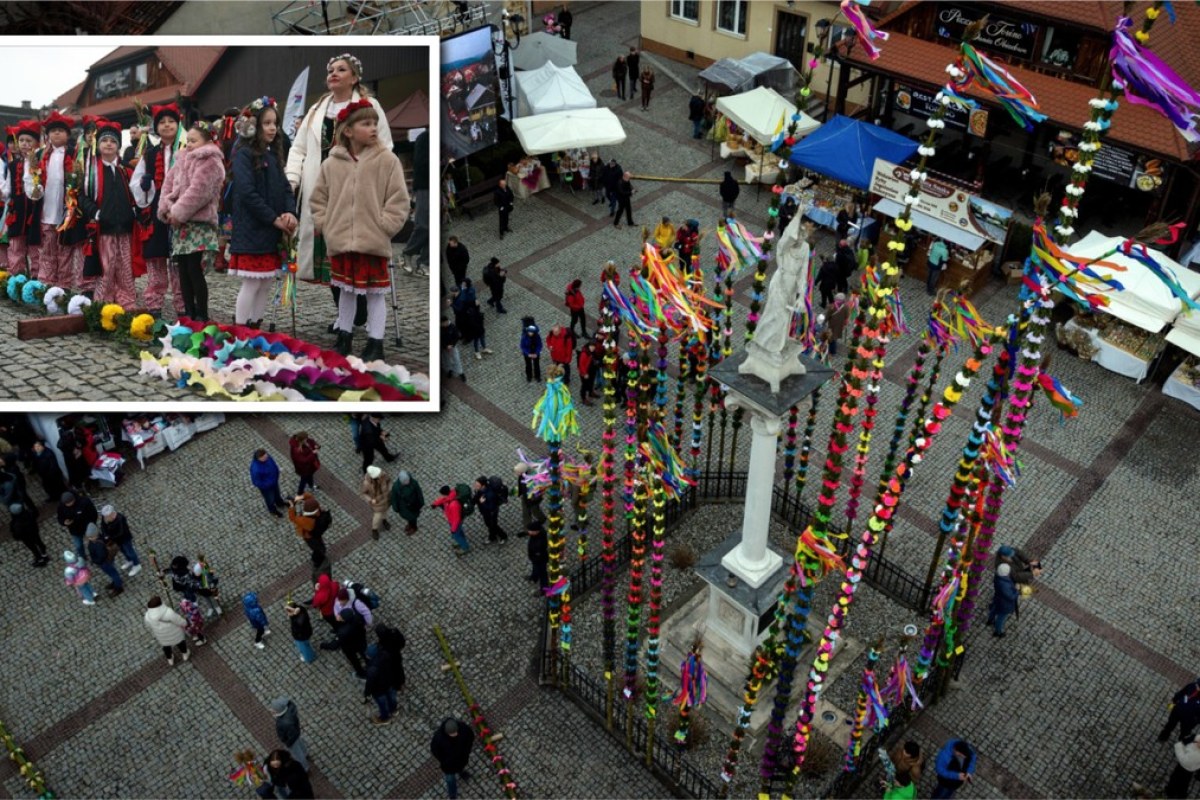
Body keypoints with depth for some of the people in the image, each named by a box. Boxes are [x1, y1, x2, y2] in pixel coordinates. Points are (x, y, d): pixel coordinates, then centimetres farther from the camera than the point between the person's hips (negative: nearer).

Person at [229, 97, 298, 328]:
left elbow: (285, 188, 11)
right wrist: (274, 218, -16)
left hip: (271, 233, 7)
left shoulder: (273, 155, 15)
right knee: (251, 285, -5)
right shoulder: (244, 154, -8)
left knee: (267, 285, 11)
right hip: (251, 233, -7)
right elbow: (247, 193, -17)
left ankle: (255, 328, 20)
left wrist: (290, 214, -7)